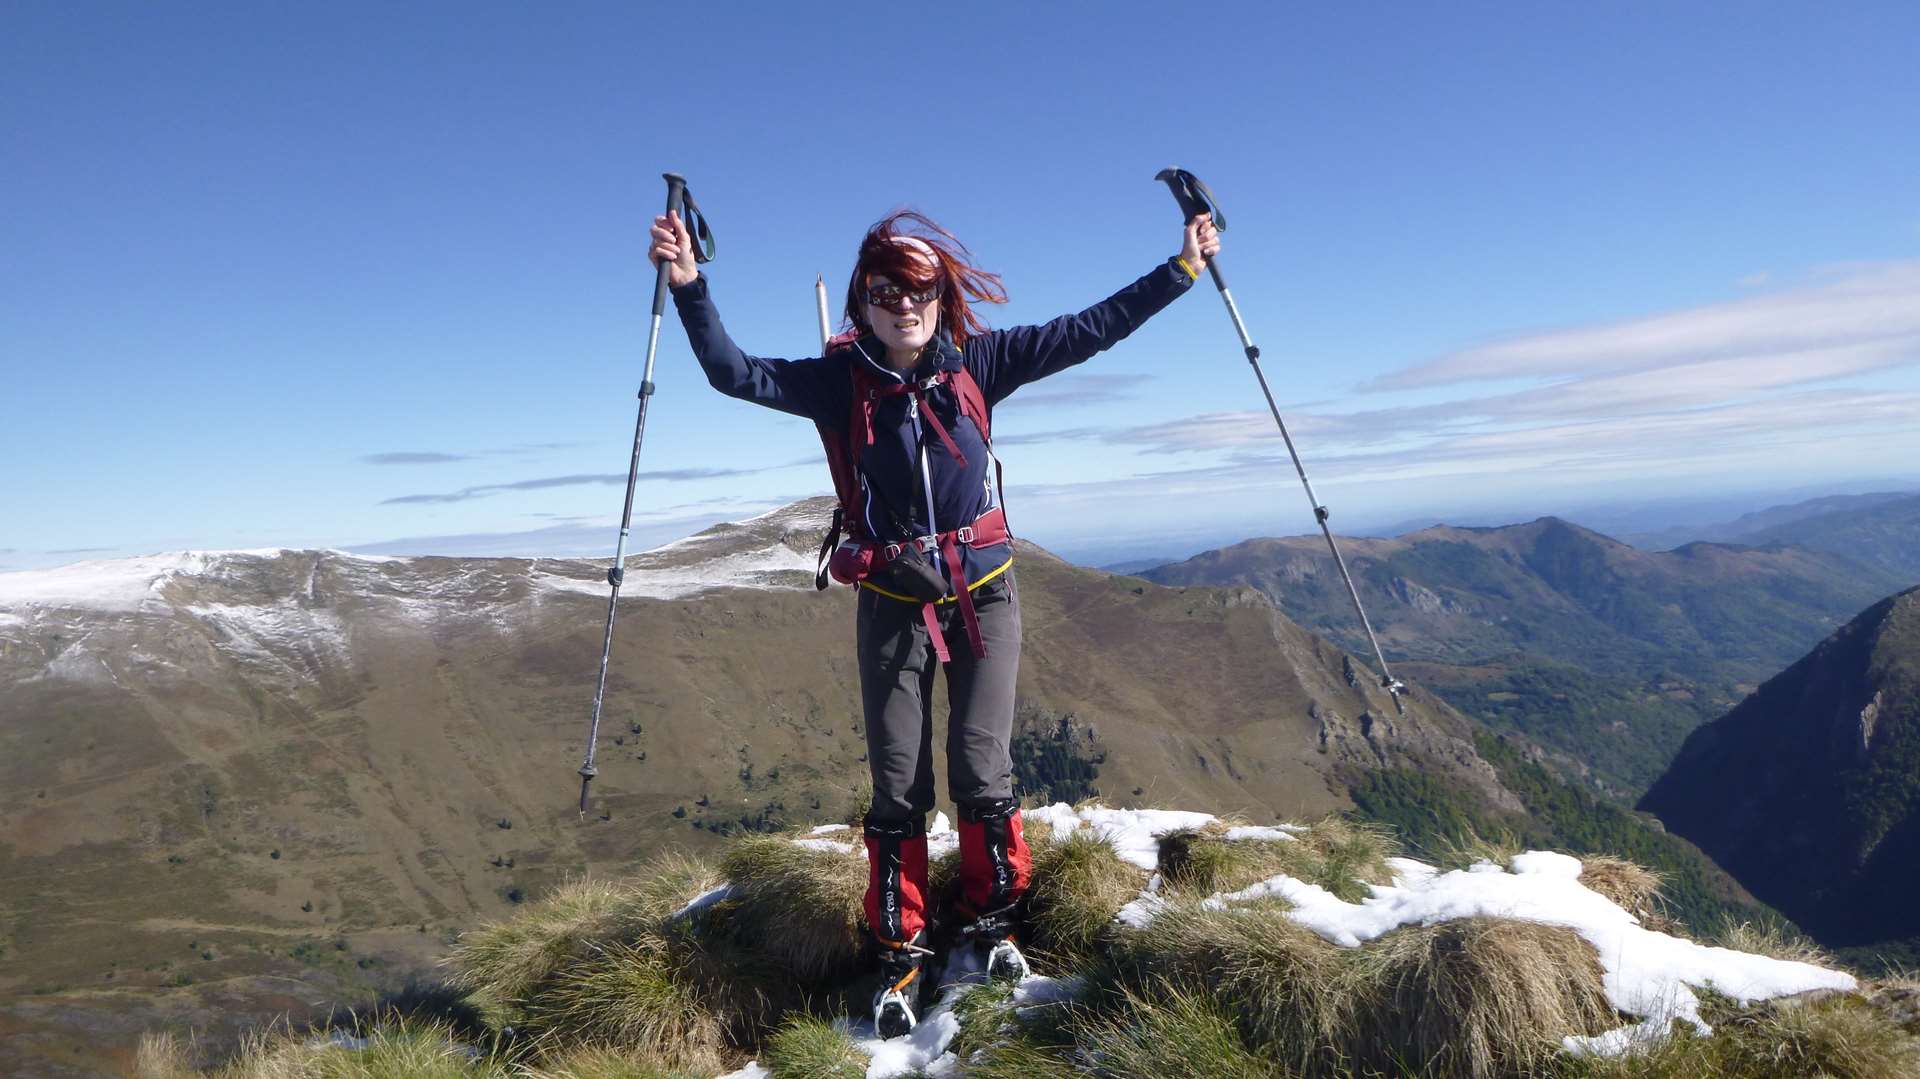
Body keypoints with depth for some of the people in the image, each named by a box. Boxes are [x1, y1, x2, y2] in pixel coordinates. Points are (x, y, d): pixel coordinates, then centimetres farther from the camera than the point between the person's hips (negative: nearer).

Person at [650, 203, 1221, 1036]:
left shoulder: (977, 364, -3)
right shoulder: (840, 380, -4)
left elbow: (1087, 331, 0)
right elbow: (734, 374, -6)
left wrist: (1181, 270, 0)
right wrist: (690, 288, -18)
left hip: (983, 592, 1)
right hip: (892, 600, 0)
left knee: (983, 773, 2)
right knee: (898, 788, 3)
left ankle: (991, 919, 26)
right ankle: (899, 952, 20)